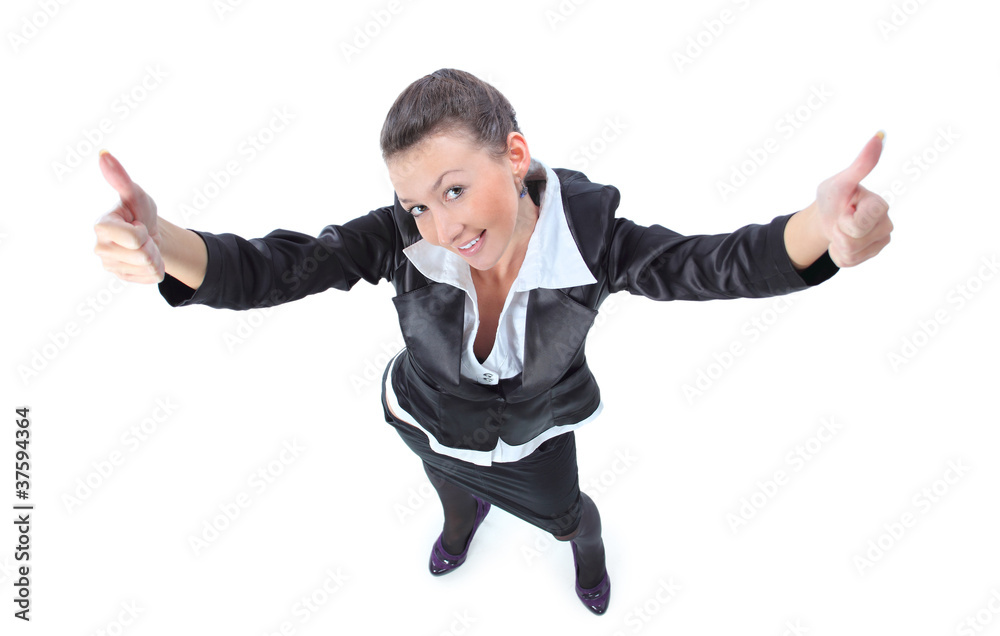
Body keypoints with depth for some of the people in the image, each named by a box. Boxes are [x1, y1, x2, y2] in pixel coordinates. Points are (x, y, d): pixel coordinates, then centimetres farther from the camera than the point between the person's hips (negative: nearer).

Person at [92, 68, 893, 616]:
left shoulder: (589, 239, -36)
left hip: (534, 437, -1)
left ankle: (589, 544, 72)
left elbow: (714, 263, -37)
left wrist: (817, 227, -59)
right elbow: (272, 268, -39)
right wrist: (166, 246, -60)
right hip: (431, 426, 2)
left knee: (564, 514, 31)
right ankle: (465, 517, 79)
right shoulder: (401, 240, -35)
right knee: (450, 483, 38)